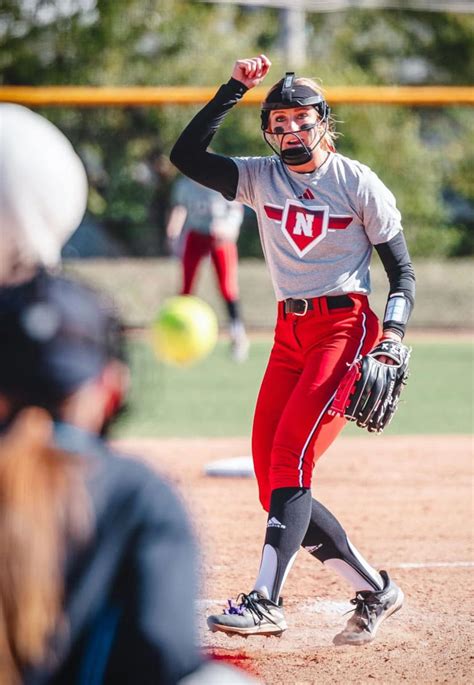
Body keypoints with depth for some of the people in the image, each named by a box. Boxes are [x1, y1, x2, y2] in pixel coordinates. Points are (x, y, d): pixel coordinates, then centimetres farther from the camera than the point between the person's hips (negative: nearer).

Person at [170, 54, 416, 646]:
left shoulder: (358, 183, -1)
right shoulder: (261, 178, 10)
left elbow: (402, 270, 0)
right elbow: (186, 155, -2)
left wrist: (392, 333, -16)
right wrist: (232, 89, -5)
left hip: (346, 325, -6)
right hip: (289, 332, 6)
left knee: (289, 459, -21)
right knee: (272, 480, 0)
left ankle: (266, 601, -26)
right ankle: (373, 590, 11)